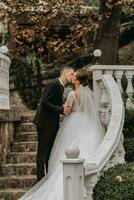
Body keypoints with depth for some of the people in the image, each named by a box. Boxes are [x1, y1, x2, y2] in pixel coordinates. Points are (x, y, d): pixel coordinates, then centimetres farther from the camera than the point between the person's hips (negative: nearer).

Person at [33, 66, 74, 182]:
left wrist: (65, 110, 3)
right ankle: (41, 178, 3)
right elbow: (44, 103, -23)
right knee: (43, 152, -3)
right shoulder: (52, 85, -16)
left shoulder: (61, 87, 13)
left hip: (53, 124, 9)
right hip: (45, 124, -9)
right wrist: (61, 109, -22)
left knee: (51, 152, 13)